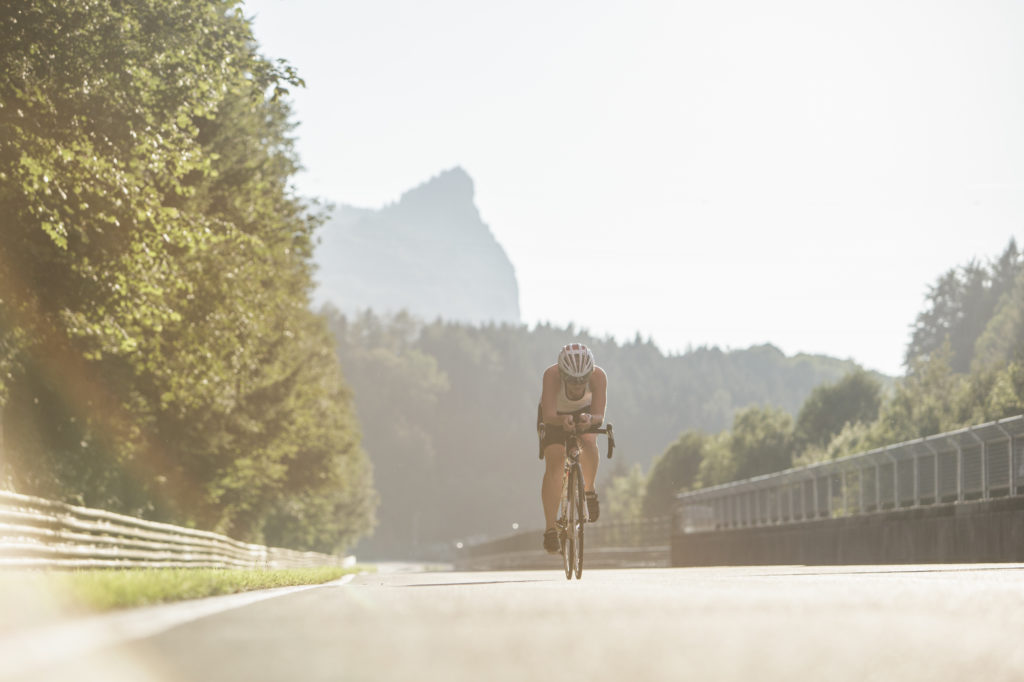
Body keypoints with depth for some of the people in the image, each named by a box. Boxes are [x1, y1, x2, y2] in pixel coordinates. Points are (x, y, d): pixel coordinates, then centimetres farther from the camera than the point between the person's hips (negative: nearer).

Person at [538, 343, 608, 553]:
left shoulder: (598, 376, -34)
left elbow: (599, 415, -38)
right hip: (555, 416, -1)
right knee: (554, 462, -19)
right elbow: (548, 415, -44)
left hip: (584, 412, 1)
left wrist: (590, 419, -60)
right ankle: (550, 528, -18)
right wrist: (563, 420, -65)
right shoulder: (551, 375, -38)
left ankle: (589, 490, -2)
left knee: (589, 442, -30)